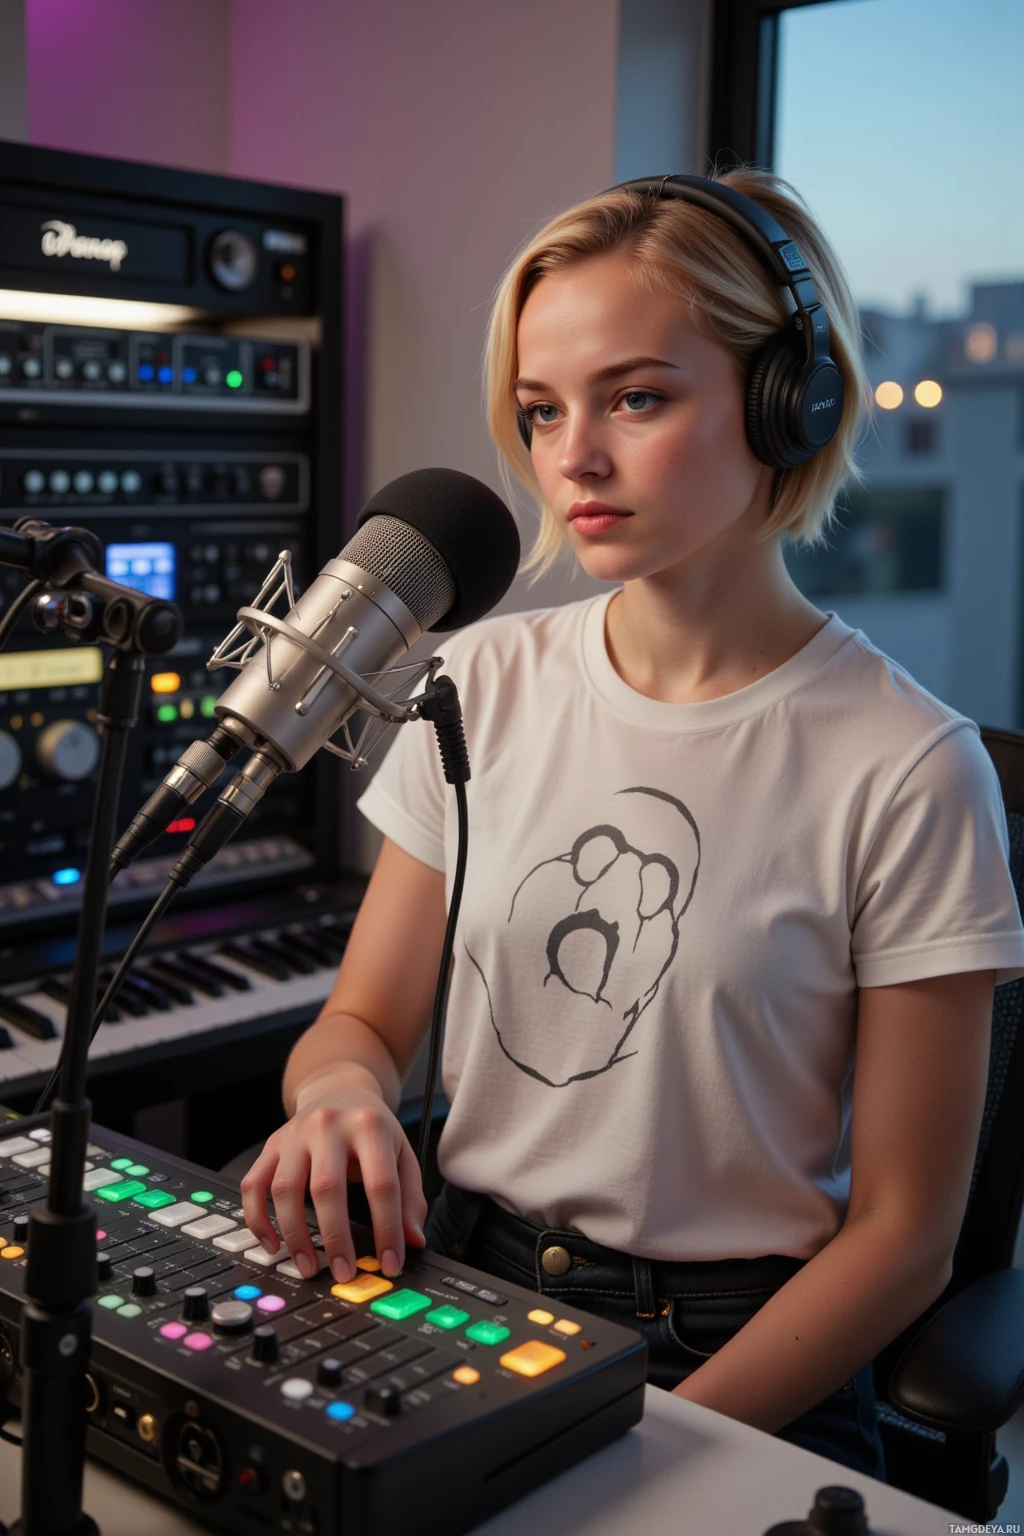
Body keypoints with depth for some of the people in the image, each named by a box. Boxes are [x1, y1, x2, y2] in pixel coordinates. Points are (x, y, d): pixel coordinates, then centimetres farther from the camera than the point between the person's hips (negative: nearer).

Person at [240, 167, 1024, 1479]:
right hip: (457, 1291, 4)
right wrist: (340, 1091, -14)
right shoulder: (483, 683, 3)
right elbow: (366, 1015, 9)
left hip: (743, 1371, -3)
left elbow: (903, 1235, -7)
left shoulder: (907, 767, -10)